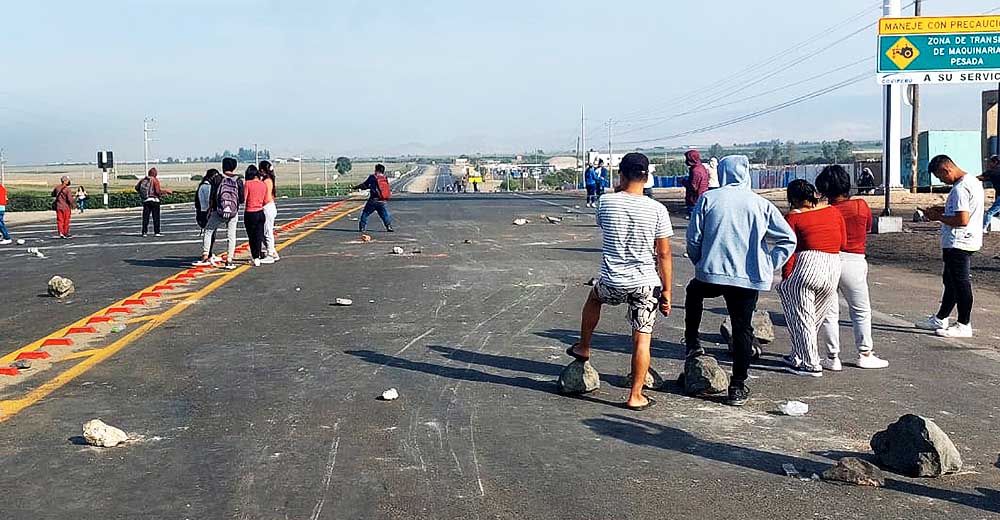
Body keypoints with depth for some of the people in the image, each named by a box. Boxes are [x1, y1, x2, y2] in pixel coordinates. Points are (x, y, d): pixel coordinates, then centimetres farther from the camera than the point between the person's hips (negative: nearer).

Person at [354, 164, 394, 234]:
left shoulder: (372, 177, -4)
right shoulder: (385, 179, 8)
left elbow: (364, 185, 0)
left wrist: (357, 187, 18)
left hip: (373, 200, -3)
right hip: (382, 201, 3)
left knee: (365, 213, 8)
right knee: (385, 215, 14)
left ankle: (362, 227, 6)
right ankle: (389, 227, 7)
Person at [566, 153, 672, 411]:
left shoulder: (606, 202, -6)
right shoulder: (657, 209, -8)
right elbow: (663, 255, -5)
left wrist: (619, 191, 14)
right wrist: (666, 292, 3)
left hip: (612, 284, 1)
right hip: (646, 285, -1)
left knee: (594, 297, 34)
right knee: (642, 339, 7)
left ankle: (583, 348, 46)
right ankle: (635, 396, 12)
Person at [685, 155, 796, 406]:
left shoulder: (708, 199, -1)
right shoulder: (761, 204, 2)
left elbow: (693, 238, 0)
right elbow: (788, 239, 2)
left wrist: (699, 262, 17)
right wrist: (769, 266, 8)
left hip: (711, 273, 0)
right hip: (750, 277, 1)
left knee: (694, 292, 32)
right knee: (742, 329, 9)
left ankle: (692, 342, 28)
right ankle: (738, 387, 12)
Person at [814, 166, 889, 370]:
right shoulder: (862, 206, -5)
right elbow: (868, 229, 12)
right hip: (854, 261, 0)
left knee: (829, 312, 8)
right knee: (861, 310, 15)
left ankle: (832, 357, 10)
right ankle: (865, 355, 17)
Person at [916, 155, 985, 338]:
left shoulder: (960, 189, -22)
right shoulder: (974, 181, 11)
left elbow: (962, 220, -28)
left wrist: (938, 217, -15)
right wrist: (944, 209, 13)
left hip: (958, 244, -11)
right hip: (968, 241, 11)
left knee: (960, 283, -1)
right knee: (950, 281, 18)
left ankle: (964, 325, 8)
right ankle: (941, 319, 29)